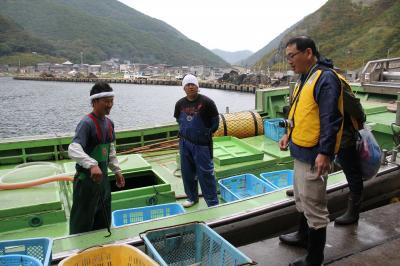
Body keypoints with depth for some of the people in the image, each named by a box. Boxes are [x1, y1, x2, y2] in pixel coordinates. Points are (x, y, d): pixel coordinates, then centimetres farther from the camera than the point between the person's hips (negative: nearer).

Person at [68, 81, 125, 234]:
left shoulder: (109, 123, 6)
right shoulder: (87, 123, -19)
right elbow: (73, 150, -33)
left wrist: (116, 171, 14)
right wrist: (92, 165, -47)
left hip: (103, 178, 8)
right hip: (86, 180, -8)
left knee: (103, 222, 21)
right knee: (83, 224, 6)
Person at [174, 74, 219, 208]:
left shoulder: (206, 102, -11)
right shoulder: (180, 104, 2)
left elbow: (215, 121, -3)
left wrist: (207, 133, 0)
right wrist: (185, 130, 12)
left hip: (201, 144, -5)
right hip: (184, 142, 5)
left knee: (205, 173, -3)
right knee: (187, 171, 14)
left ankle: (212, 202, 9)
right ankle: (192, 197, 33)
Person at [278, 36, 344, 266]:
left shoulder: (325, 78, -17)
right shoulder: (304, 79, 14)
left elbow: (331, 119, -22)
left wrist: (324, 152, -25)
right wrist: (289, 134, 15)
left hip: (314, 155, -10)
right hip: (301, 151, 10)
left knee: (314, 204, 1)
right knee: (302, 198, 24)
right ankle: (303, 235, 44)